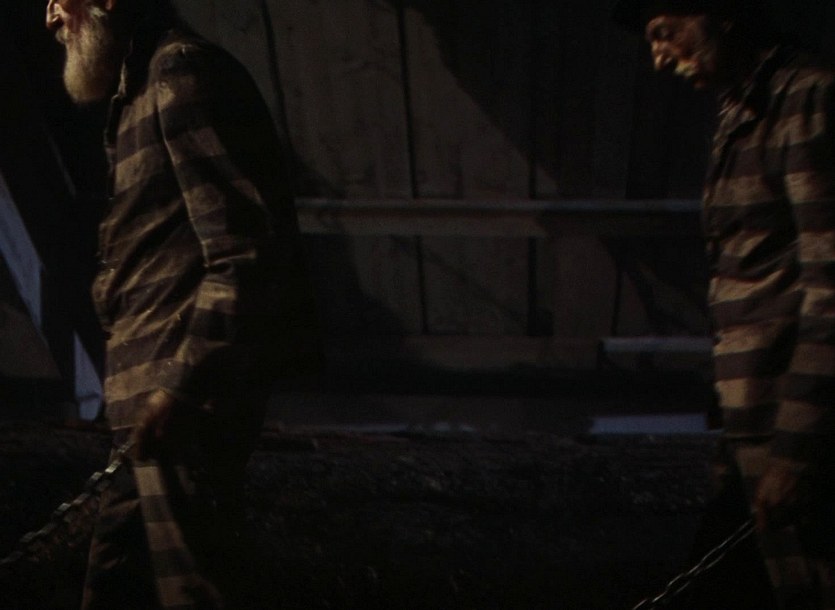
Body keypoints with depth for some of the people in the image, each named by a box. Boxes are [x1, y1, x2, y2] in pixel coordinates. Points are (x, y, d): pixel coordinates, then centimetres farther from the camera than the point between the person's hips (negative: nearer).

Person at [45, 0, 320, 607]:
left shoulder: (183, 71, -12)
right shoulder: (146, 87, 19)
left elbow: (244, 249, -20)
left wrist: (185, 382, -23)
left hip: (190, 385, -10)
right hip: (167, 379, 10)